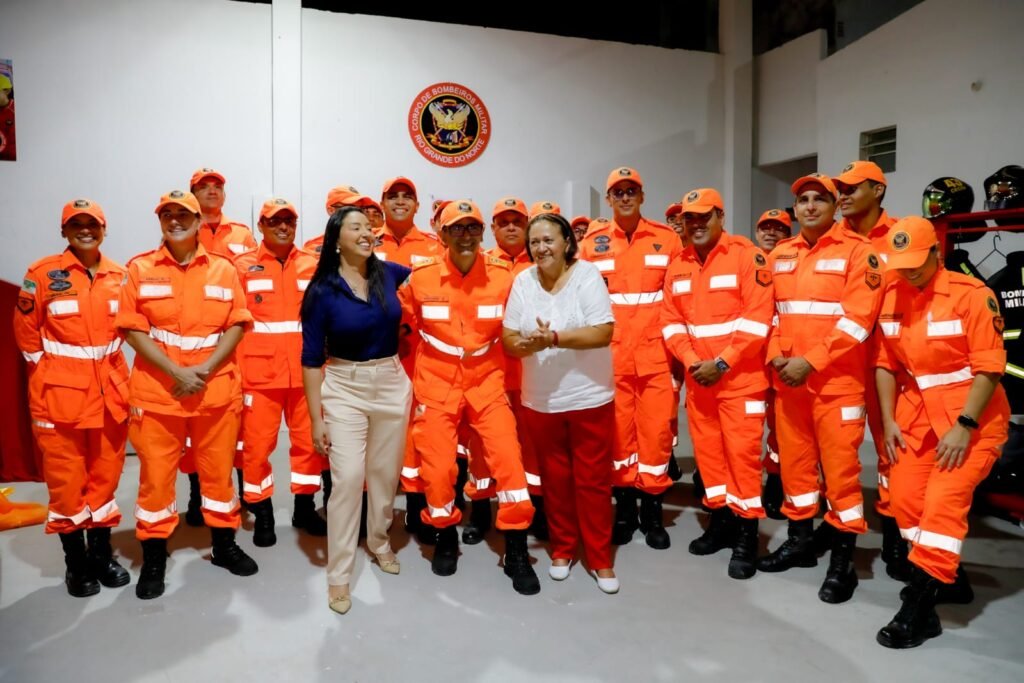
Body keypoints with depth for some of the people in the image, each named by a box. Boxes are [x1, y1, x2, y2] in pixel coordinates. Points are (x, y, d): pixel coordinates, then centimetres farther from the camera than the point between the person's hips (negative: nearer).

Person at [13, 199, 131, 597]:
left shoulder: (119, 276, 4)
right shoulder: (43, 273, -6)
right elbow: (25, 330, 0)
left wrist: (111, 369, 10)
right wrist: (46, 370, 0)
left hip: (110, 389, 3)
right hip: (60, 393, -3)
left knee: (106, 473, 12)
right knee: (65, 477, 5)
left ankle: (102, 554, 27)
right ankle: (76, 563, 20)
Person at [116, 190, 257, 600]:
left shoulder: (223, 270, 4)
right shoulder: (140, 269, 1)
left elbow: (237, 325, 0)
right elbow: (132, 329, -5)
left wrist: (204, 370, -13)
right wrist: (177, 372, -15)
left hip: (217, 389, 1)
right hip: (157, 391, -1)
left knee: (219, 469, 11)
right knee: (155, 474, 6)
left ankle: (224, 544, 28)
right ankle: (153, 558, 21)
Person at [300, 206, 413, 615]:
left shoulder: (391, 274, -2)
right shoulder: (322, 290, -9)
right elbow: (312, 359, -7)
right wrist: (316, 418, -9)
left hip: (392, 384, 3)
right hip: (344, 389, -3)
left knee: (386, 473, 14)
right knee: (347, 478, -6)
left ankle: (379, 542, 39)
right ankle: (338, 574, 9)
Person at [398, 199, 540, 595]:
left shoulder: (503, 277, -6)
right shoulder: (420, 278, -7)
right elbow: (406, 324, 6)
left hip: (487, 383, 0)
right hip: (436, 384, 0)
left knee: (508, 459, -6)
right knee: (437, 465, 5)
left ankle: (516, 552, 11)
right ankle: (445, 537, 32)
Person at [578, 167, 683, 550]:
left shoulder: (667, 240, 5)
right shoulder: (593, 243, 5)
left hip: (656, 352, 0)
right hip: (610, 354, 0)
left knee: (656, 428, 1)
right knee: (617, 429, 6)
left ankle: (652, 510, 16)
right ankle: (624, 507, 21)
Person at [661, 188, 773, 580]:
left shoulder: (747, 256, -7)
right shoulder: (678, 266, 9)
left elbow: (757, 318, -14)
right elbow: (671, 320, 8)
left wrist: (722, 363, -16)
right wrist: (690, 361, -7)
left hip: (740, 377, -5)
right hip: (697, 377, 6)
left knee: (742, 452, -2)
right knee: (707, 449, 12)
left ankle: (746, 536, 10)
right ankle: (720, 520, 27)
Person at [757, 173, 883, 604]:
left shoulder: (858, 251, -5)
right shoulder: (779, 256, 13)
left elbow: (858, 318, -13)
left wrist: (811, 362, -17)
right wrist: (776, 356, -2)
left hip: (837, 380, -5)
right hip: (787, 378, 6)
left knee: (840, 466, -2)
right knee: (794, 460, 13)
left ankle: (843, 561, 10)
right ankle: (800, 541, 28)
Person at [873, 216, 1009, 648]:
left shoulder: (971, 293, -13)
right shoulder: (890, 299, 2)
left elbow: (989, 367, -15)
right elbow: (885, 364, 6)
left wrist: (964, 426, -20)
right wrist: (889, 421, 1)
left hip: (970, 417, -5)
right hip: (918, 414, 6)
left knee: (944, 501, -13)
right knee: (905, 499, 5)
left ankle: (920, 606, -5)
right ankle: (948, 579, 28)